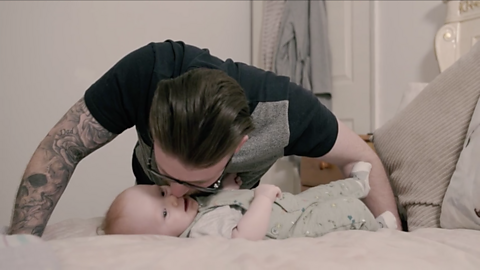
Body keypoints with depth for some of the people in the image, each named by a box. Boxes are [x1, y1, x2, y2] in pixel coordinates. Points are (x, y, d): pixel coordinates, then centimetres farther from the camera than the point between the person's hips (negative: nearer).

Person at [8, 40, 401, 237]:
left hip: (241, 198, 0)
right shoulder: (146, 72, -42)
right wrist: (21, 243, -41)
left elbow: (362, 159, -24)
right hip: (151, 196, 0)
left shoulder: (287, 109, -40)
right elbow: (62, 148, -32)